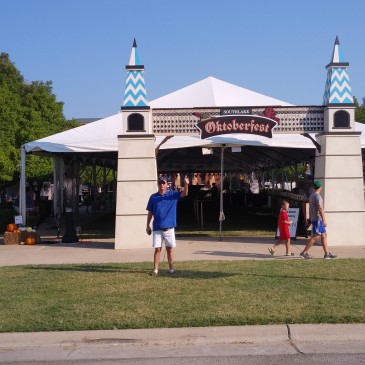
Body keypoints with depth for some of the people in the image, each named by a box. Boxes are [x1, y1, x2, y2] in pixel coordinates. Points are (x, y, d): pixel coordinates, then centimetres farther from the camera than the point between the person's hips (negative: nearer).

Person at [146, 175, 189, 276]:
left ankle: (171, 269, 16)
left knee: (169, 249, 8)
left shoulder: (173, 195, 1)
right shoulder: (153, 197, 4)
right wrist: (148, 225, 6)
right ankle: (155, 270, 4)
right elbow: (150, 212, 8)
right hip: (157, 228, 0)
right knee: (157, 249, 1)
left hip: (169, 227, 0)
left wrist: (186, 184, -33)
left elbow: (184, 194, -14)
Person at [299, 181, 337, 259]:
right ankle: (304, 253, -8)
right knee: (315, 237, -8)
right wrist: (324, 220, -24)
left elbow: (310, 209, 18)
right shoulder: (317, 196, -16)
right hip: (318, 219, -10)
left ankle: (327, 254, 10)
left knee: (324, 235, 10)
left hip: (314, 219, 10)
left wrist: (311, 219, 22)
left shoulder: (311, 196, 14)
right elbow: (320, 209, -23)